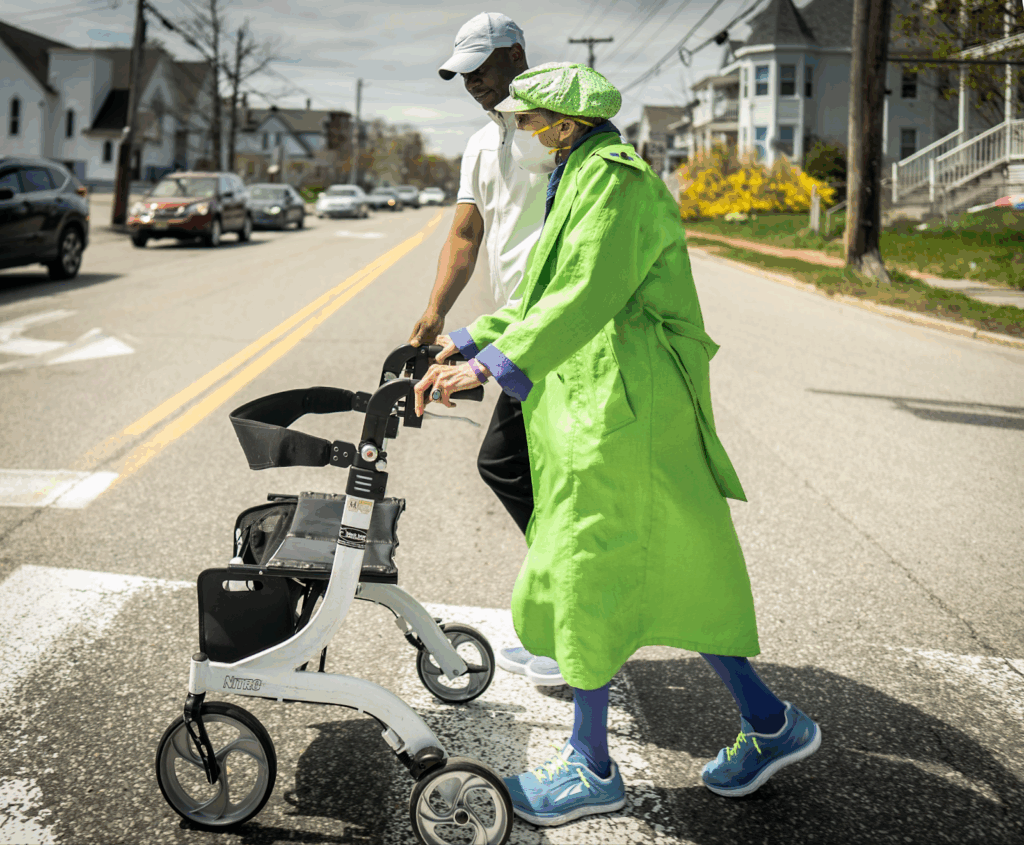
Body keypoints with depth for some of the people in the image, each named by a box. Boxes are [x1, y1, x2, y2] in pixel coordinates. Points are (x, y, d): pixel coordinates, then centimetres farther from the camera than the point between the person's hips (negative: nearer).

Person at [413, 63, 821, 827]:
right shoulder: (585, 179, 20)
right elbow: (547, 300, 22)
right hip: (595, 400, 10)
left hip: (619, 408, -10)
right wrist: (466, 344, 17)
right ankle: (769, 722, 22)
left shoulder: (612, 176, -12)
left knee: (588, 573, -2)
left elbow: (584, 297, -23)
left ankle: (592, 769, 10)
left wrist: (491, 365, -26)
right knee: (671, 568, 13)